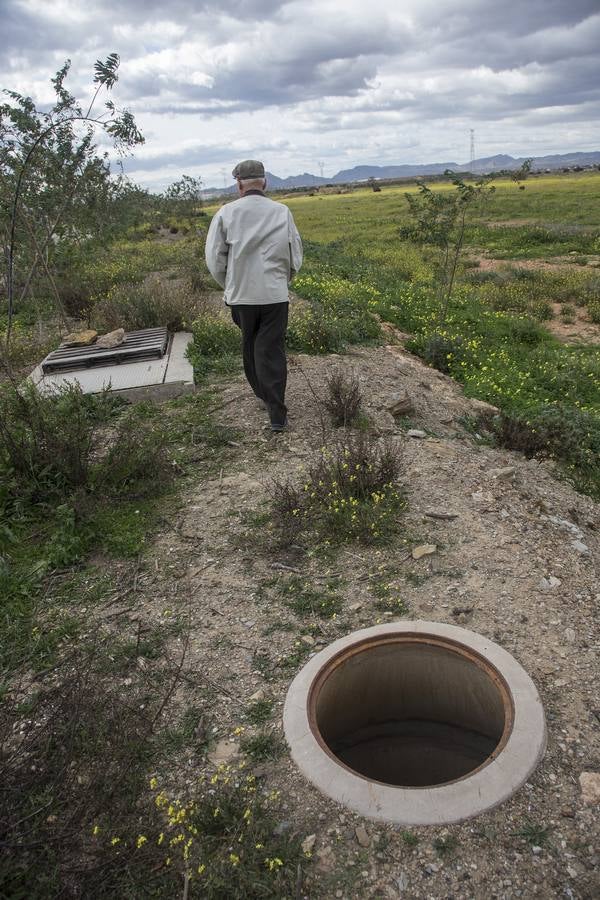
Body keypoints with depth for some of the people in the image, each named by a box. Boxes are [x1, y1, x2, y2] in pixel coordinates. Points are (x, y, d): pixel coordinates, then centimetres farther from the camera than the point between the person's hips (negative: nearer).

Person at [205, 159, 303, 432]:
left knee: (250, 346, 20)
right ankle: (276, 414, -1)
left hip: (241, 295, 0)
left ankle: (263, 394, 37)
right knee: (272, 351, 2)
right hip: (276, 294, 0)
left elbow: (214, 258, -1)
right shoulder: (282, 212, -1)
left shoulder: (226, 212, -3)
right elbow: (296, 256, 5)